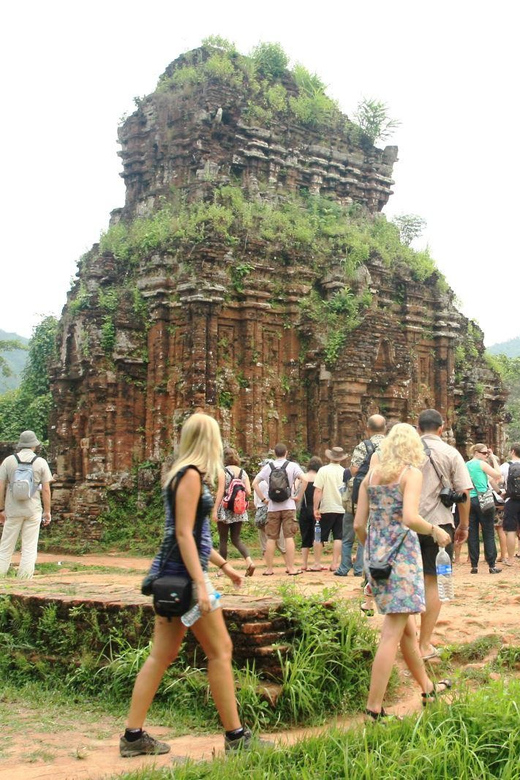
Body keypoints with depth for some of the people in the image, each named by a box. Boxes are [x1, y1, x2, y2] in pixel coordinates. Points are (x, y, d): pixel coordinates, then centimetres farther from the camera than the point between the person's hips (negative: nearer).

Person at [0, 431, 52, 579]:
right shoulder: (41, 462, -1)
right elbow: (46, 490, -2)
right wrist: (47, 511, 5)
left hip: (12, 510, 1)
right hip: (33, 511, -1)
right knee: (29, 548, 3)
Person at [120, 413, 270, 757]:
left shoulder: (187, 475, 16)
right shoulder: (191, 475, -13)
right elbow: (183, 533, -19)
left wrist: (224, 565, 25)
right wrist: (200, 584, -22)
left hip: (172, 573, 9)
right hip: (184, 573, -9)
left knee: (163, 654, 10)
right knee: (221, 650, 0)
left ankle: (134, 735, 14)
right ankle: (236, 735, 9)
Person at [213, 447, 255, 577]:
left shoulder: (222, 471, -7)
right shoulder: (243, 472, 5)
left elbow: (221, 491, -12)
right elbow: (248, 492, -1)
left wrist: (215, 510, -10)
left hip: (225, 509, -4)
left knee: (223, 539, 6)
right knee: (236, 538, 11)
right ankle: (249, 561, -9)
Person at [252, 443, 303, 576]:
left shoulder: (268, 467, 5)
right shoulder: (292, 466, -1)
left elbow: (254, 483, 1)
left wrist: (263, 499, 5)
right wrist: (298, 496, -6)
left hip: (272, 507, 2)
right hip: (288, 506, -2)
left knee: (271, 539, 6)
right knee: (289, 537, -1)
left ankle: (269, 569, 9)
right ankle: (291, 568, -1)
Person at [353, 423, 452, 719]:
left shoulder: (371, 476, 9)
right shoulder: (412, 473, -7)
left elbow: (359, 524, 7)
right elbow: (409, 518, -21)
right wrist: (435, 530, -4)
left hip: (376, 556, 7)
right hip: (402, 555, -7)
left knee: (407, 628, 20)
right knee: (392, 635, -3)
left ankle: (427, 687, 36)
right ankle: (374, 709, -1)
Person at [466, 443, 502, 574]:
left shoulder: (465, 465, 12)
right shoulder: (482, 464, -5)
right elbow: (498, 476, -6)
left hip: (469, 501, 5)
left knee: (472, 534, 5)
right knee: (488, 533, 0)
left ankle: (474, 565, 6)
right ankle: (492, 565, -1)